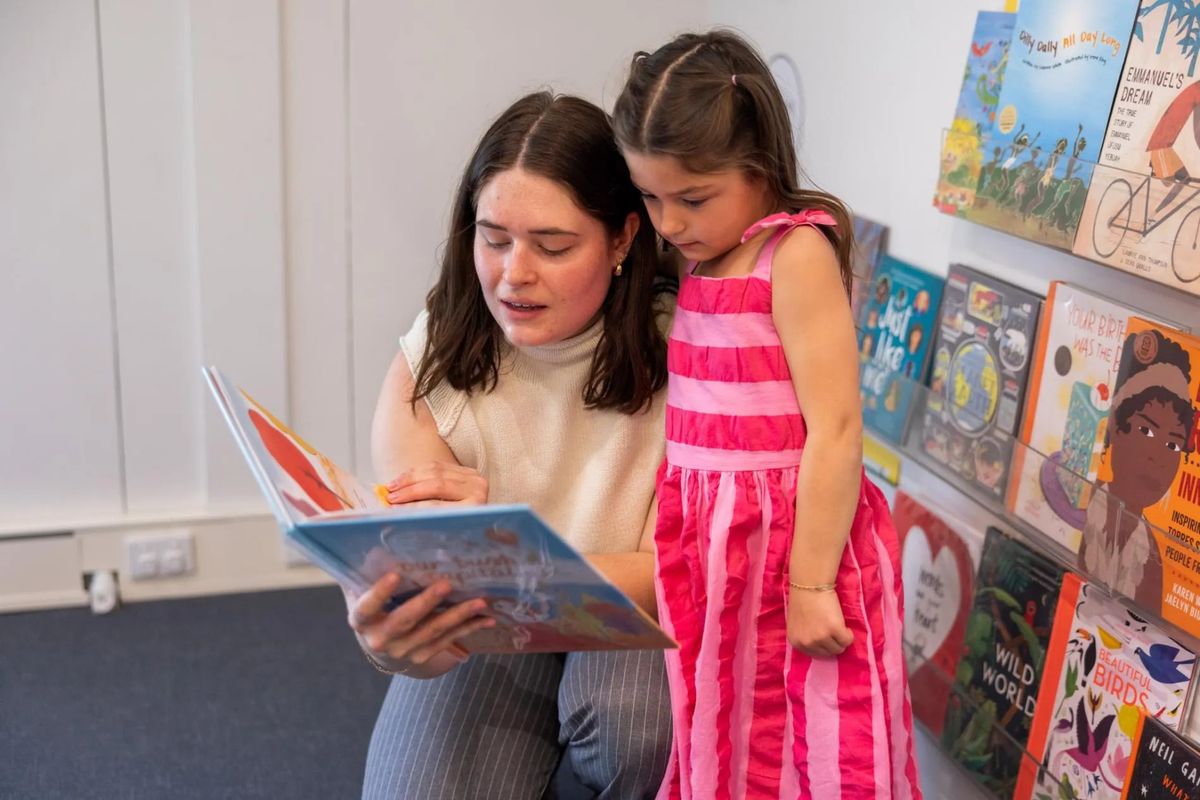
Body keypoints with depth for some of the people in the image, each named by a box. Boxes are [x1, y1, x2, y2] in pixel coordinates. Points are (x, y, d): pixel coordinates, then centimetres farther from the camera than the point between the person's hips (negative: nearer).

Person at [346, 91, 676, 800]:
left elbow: (671, 574, -19)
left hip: (631, 627, -1)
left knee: (624, 713, -33)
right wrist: (392, 638, -44)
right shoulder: (427, 372, -13)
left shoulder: (676, 351, -17)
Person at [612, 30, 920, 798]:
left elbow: (835, 430, -18)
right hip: (711, 546, 7)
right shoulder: (700, 262, 8)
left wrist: (811, 585, -18)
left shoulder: (798, 254, -15)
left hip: (788, 546, -7)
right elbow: (698, 416, 10)